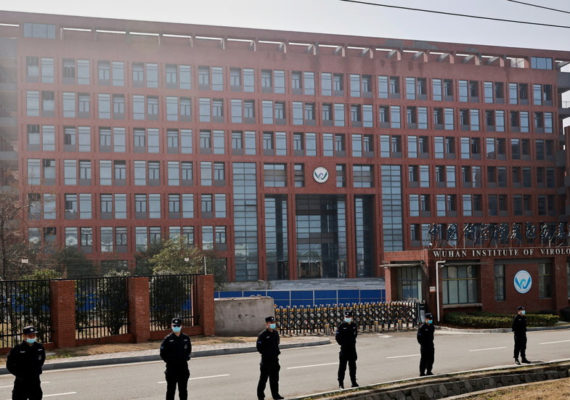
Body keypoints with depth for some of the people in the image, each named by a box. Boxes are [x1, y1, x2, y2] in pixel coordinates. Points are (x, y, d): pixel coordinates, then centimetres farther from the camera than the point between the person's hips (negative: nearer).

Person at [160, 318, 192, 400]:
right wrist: (169, 361, -4)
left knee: (183, 389, 11)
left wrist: (186, 358, 6)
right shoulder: (168, 339, -6)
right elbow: (162, 353, -2)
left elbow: (189, 350, 17)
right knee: (171, 390, 2)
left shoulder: (186, 338, 4)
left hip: (183, 366, 3)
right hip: (171, 367, -3)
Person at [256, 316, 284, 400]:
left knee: (274, 378, 13)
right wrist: (266, 354, -11)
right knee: (263, 378, 1)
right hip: (266, 359, -6)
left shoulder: (276, 333, 9)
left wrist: (277, 351, 8)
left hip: (275, 359, 6)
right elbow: (259, 348, -11)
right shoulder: (263, 335, -12)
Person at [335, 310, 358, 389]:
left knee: (353, 366, 12)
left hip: (352, 349, 4)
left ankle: (354, 382, 20)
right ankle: (340, 383, 7)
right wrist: (342, 343, -6)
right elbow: (337, 336, -8)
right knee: (342, 366, 0)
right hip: (344, 349, -4)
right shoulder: (342, 325, -10)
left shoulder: (354, 325, 4)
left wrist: (352, 342, 12)